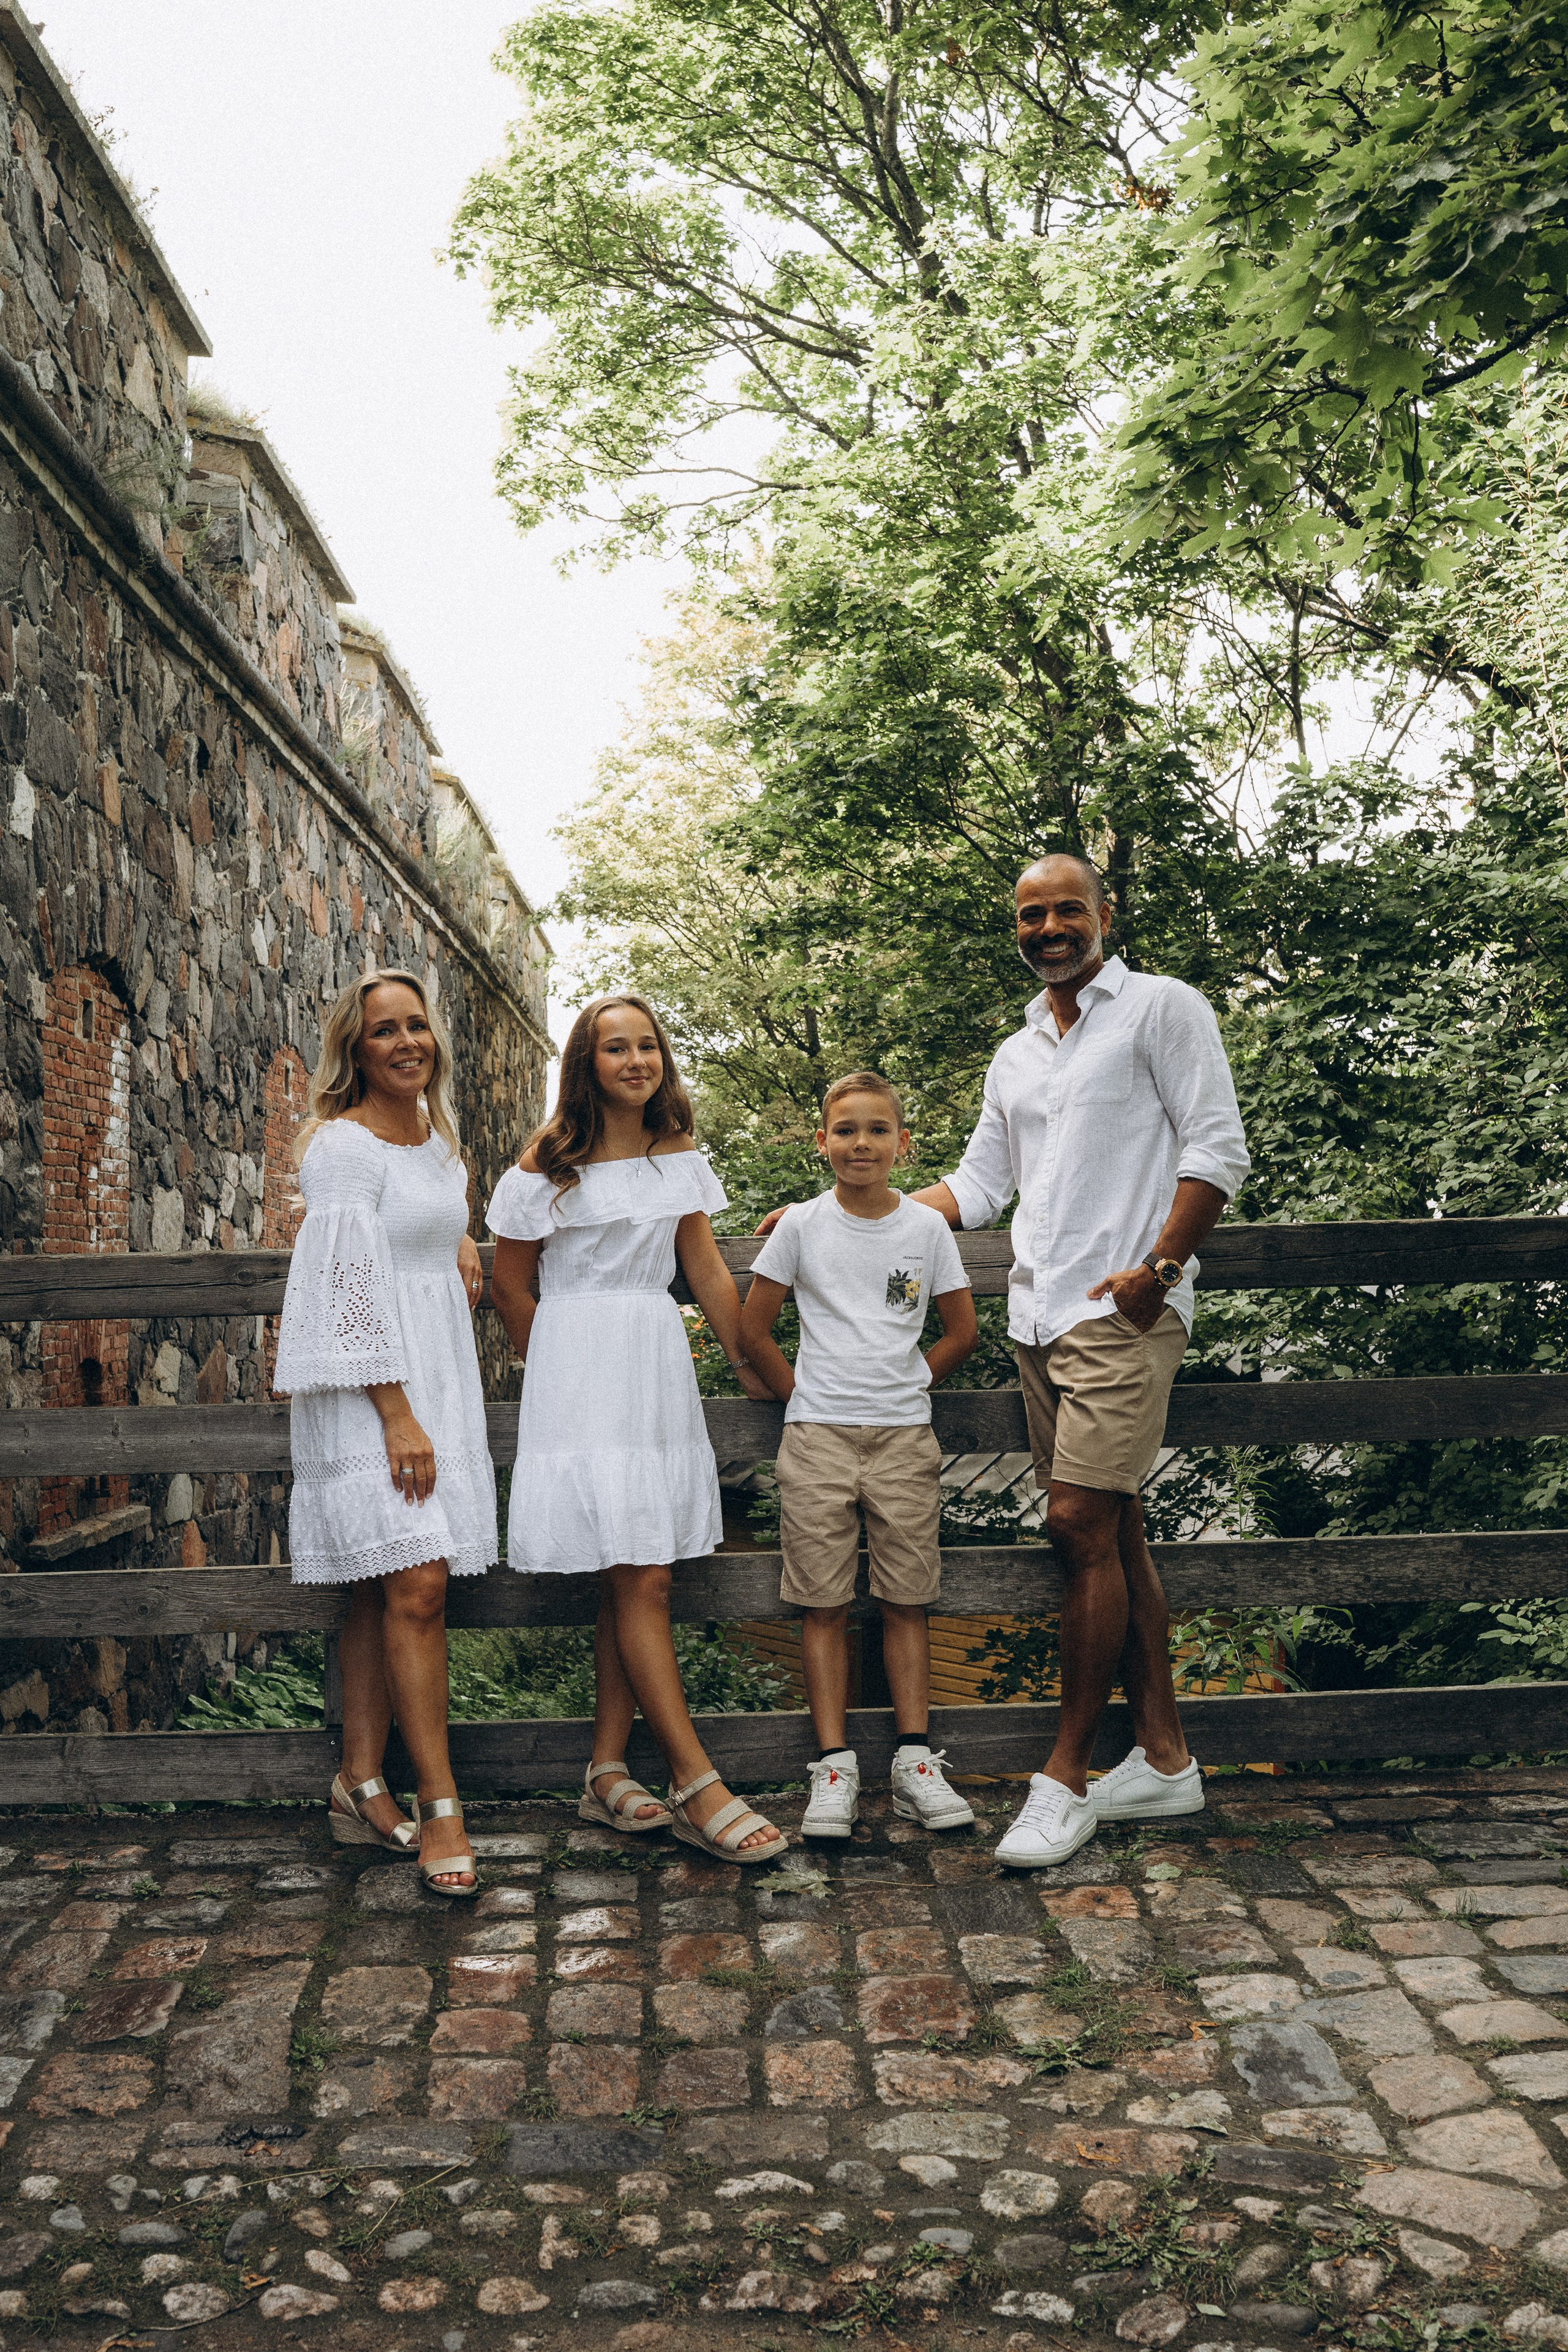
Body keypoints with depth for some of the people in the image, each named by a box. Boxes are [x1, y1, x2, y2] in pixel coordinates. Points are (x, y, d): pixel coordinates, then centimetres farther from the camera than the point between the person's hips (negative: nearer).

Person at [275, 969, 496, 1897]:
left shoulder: (439, 1138, 15)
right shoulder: (343, 1144, -10)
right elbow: (352, 1286, -15)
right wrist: (397, 1416, -19)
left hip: (441, 1378, 7)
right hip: (368, 1387, -7)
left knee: (385, 1589, 8)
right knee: (416, 1582, -12)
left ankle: (362, 1781, 15)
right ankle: (440, 1803, -5)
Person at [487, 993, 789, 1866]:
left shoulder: (680, 1155, 12)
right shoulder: (551, 1161, -3)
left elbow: (708, 1271, 15)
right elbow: (511, 1284, 3)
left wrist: (751, 1367, 14)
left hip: (659, 1366, 5)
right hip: (581, 1373, -5)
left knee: (632, 1581, 5)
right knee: (641, 1581, -8)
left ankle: (606, 1773, 14)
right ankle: (697, 1787, -6)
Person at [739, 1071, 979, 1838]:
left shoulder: (927, 1227, 4)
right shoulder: (802, 1226, 1)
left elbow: (962, 1331, 12)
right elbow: (752, 1327, 7)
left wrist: (905, 1387, 9)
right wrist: (803, 1395, 5)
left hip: (904, 1435, 1)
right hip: (818, 1436, -1)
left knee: (907, 1601, 4)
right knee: (824, 1604, 0)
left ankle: (916, 1761, 11)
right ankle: (833, 1766, 5)